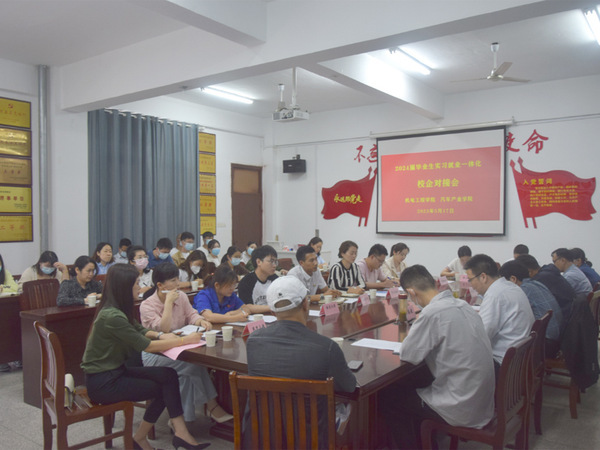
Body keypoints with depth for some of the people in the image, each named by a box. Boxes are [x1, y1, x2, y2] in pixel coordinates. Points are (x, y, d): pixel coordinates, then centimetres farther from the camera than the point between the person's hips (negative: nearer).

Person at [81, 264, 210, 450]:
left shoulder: (118, 310, 4)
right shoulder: (112, 316, -25)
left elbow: (140, 331, 13)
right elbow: (146, 346, -23)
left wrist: (160, 335, -8)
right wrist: (184, 340, -17)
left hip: (114, 371, 8)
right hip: (102, 382, -8)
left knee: (168, 375, -7)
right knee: (164, 389, -2)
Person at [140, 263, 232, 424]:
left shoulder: (181, 296, 5)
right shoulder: (147, 305, -13)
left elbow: (191, 315, 3)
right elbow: (164, 329, -23)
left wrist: (201, 321, -19)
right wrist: (169, 302, -21)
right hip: (153, 355, -5)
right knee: (189, 363, -29)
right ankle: (211, 405, -14)